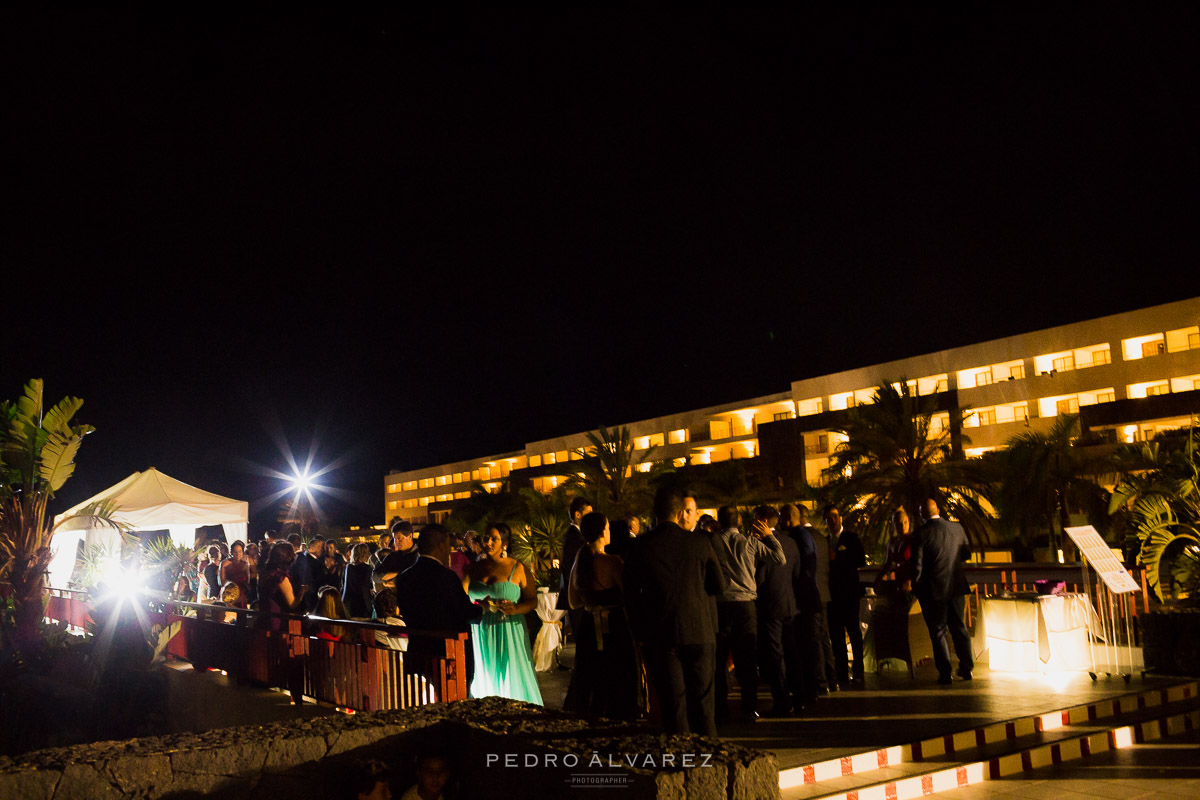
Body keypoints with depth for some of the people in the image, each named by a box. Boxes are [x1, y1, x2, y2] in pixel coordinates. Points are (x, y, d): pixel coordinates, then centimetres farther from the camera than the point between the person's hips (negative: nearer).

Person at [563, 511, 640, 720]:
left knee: (589, 682, 19)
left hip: (589, 627, 7)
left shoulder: (579, 562, 3)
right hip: (614, 628, -7)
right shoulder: (611, 562, -18)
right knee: (615, 684, 4)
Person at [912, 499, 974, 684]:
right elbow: (966, 554, 13)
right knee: (959, 627, 18)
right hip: (956, 586, 4)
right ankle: (966, 668, 25)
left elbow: (916, 565, -13)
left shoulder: (920, 534, -13)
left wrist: (916, 589, -1)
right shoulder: (957, 528, 0)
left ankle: (945, 673, 6)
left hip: (933, 590, -4)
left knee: (938, 631, 5)